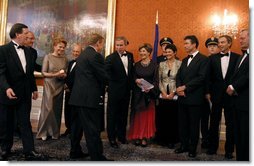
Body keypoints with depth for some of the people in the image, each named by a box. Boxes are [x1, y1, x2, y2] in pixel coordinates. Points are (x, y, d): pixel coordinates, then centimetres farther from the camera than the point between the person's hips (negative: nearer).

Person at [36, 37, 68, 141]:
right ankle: (44, 132, 9)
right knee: (48, 108, -6)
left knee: (57, 109, 7)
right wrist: (56, 74, -18)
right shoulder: (48, 57, -4)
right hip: (49, 86, -3)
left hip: (60, 87, 4)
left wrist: (63, 75, -13)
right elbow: (43, 73, -7)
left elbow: (66, 73, 9)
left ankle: (55, 132, 18)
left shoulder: (65, 59, 6)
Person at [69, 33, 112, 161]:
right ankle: (97, 157, 3)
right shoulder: (96, 56, -12)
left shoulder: (82, 55, 17)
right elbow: (104, 77, -14)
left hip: (78, 96, 9)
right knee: (93, 130, -4)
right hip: (90, 97, -9)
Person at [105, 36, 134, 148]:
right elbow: (107, 73, -22)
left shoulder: (130, 56, 8)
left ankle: (121, 136, 31)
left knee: (123, 115, 16)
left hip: (126, 90, 6)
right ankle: (112, 138, 17)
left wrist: (131, 84, 9)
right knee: (112, 115, 5)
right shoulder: (110, 58, -11)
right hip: (115, 91, -5)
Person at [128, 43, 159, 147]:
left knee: (147, 115, 2)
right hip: (138, 93, 2)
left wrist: (150, 88, -21)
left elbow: (156, 80, -4)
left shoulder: (154, 65, 0)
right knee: (137, 115, 4)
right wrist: (136, 80, -13)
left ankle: (145, 138, 9)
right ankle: (137, 137, 12)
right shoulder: (136, 65, 8)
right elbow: (132, 78, 9)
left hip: (149, 93, -2)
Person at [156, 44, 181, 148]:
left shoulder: (179, 64, -3)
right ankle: (163, 139, 20)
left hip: (174, 96, -3)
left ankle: (172, 140, 15)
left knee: (173, 118, 3)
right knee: (162, 117, 7)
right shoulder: (162, 64, 8)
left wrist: (173, 93, -11)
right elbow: (159, 80, 8)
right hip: (163, 95, 3)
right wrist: (163, 92, -4)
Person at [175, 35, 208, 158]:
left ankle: (192, 148, 17)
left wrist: (185, 87, -14)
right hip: (182, 97, 6)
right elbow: (178, 76, 13)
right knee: (182, 123, 11)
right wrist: (179, 88, -6)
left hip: (195, 98, -6)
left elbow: (201, 77, -15)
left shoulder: (203, 59, -6)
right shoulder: (185, 60, 18)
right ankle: (184, 145, 24)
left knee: (194, 124, 4)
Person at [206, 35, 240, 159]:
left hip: (231, 94, -1)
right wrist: (208, 92, 0)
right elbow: (209, 76, 4)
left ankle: (229, 150, 19)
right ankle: (212, 147, 22)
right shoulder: (213, 58, 5)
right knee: (214, 122, 9)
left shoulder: (237, 58, 0)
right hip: (216, 95, 2)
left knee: (230, 123, 7)